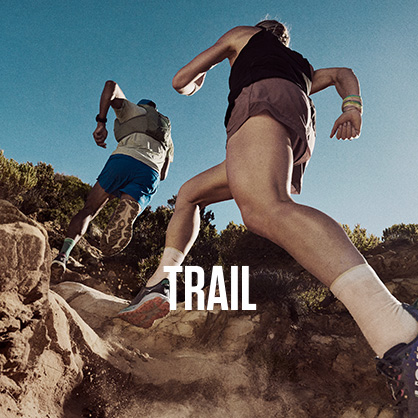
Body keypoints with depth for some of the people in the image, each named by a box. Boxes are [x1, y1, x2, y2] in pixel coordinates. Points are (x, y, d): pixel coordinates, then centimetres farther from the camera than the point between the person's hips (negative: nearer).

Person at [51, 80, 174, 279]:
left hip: (124, 159, -2)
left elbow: (111, 85, 9)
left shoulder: (135, 110, 27)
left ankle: (64, 254, -16)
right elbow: (163, 174, 37)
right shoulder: (168, 139, 39)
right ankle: (124, 216, -49)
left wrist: (101, 122, 3)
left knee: (88, 210, 6)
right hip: (150, 175, 3)